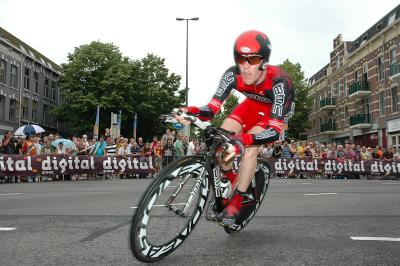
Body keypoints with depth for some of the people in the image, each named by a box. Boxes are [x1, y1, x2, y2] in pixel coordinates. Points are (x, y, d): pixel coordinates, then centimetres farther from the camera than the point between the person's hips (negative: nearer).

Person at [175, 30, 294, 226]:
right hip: (254, 104, 4)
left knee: (250, 149, -25)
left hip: (277, 110, -4)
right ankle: (227, 178, 9)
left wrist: (243, 140, -61)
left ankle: (236, 202, -9)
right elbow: (212, 108, -30)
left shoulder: (278, 81, -40)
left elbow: (275, 130, -44)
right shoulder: (233, 75, -29)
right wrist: (192, 112, -53)